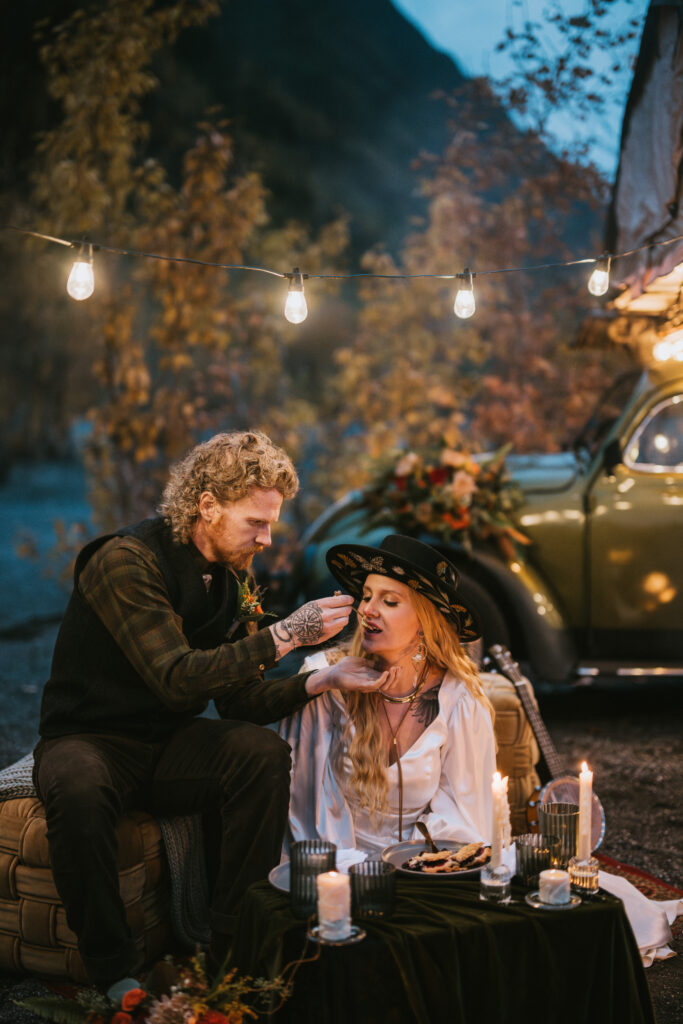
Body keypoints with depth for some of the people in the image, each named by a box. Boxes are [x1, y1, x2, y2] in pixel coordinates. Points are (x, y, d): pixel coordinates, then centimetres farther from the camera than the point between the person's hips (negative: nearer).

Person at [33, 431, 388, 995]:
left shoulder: (233, 577, 4)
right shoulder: (126, 561, -20)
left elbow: (241, 698, 0)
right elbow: (175, 678, -30)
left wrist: (321, 680, -17)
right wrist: (284, 635, -31)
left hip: (169, 745, 6)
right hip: (89, 740, -6)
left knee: (264, 752, -23)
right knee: (78, 791, -39)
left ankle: (234, 948, -16)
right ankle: (113, 968, -20)